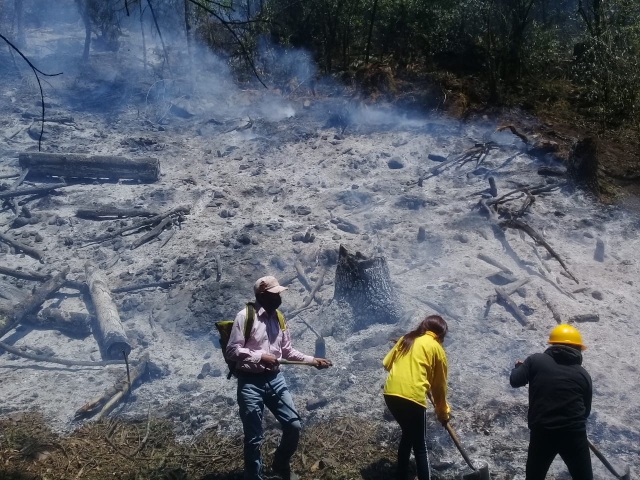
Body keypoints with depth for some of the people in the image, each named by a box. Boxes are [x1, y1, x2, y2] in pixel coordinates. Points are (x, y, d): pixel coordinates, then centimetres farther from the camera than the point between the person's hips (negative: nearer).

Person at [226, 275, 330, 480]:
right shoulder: (245, 315, -11)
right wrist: (260, 357, -20)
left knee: (294, 425, 6)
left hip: (275, 379, 6)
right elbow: (232, 350, -15)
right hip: (250, 383, -6)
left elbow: (288, 351, 14)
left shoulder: (278, 317, 9)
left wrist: (312, 360, 5)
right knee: (254, 438, 1)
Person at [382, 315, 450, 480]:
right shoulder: (437, 348, 6)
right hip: (413, 397, -6)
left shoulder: (405, 339, 19)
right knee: (420, 447, 6)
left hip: (391, 394, 6)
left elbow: (387, 364, 19)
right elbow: (440, 385, 12)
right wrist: (443, 412, 24)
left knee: (407, 434, 25)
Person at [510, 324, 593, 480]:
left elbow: (515, 381, -3)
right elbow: (586, 409, 12)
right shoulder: (583, 374, 6)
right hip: (574, 433, 0)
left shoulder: (536, 360, 1)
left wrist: (519, 367, 18)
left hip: (541, 432, 0)